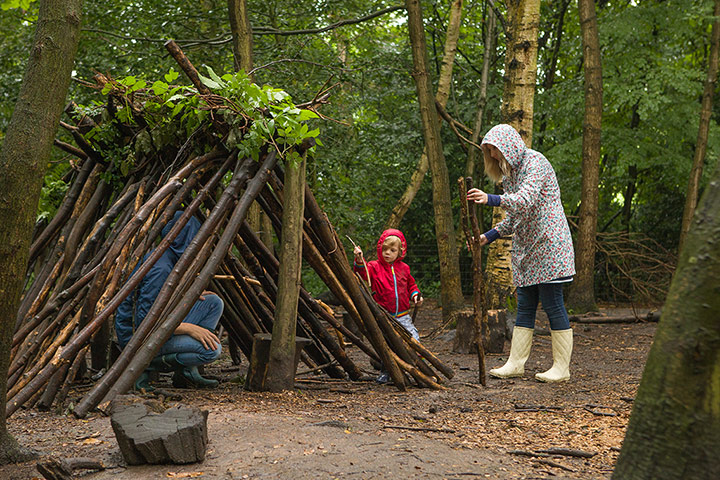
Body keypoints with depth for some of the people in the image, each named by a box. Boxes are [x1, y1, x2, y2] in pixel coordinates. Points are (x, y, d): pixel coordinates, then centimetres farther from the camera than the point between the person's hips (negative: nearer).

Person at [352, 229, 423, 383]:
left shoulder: (403, 268, 9)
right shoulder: (375, 267, -1)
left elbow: (411, 284, 22)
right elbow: (364, 271, -21)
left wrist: (415, 295, 5)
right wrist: (359, 260, -39)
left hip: (403, 316, 2)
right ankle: (385, 372, 18)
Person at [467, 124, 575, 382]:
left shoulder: (535, 162, -10)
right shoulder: (511, 171, 18)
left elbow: (526, 200, -27)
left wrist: (491, 199, -40)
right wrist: (490, 235, 11)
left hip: (548, 244, -9)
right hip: (526, 248, 9)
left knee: (552, 304, -6)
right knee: (525, 306, 8)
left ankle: (562, 368, -1)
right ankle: (515, 363, 9)